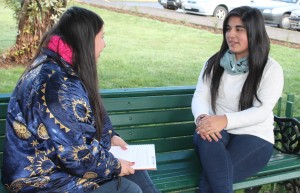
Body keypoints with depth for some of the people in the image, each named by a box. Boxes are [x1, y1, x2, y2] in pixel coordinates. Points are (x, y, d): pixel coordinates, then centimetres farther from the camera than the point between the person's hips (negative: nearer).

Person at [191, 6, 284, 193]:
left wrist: (225, 120, -34)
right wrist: (202, 117, -27)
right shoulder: (215, 63, 6)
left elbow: (261, 111, -17)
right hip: (217, 131, 3)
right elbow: (200, 96, -2)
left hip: (254, 137, -3)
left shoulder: (271, 69, -5)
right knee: (206, 138, -36)